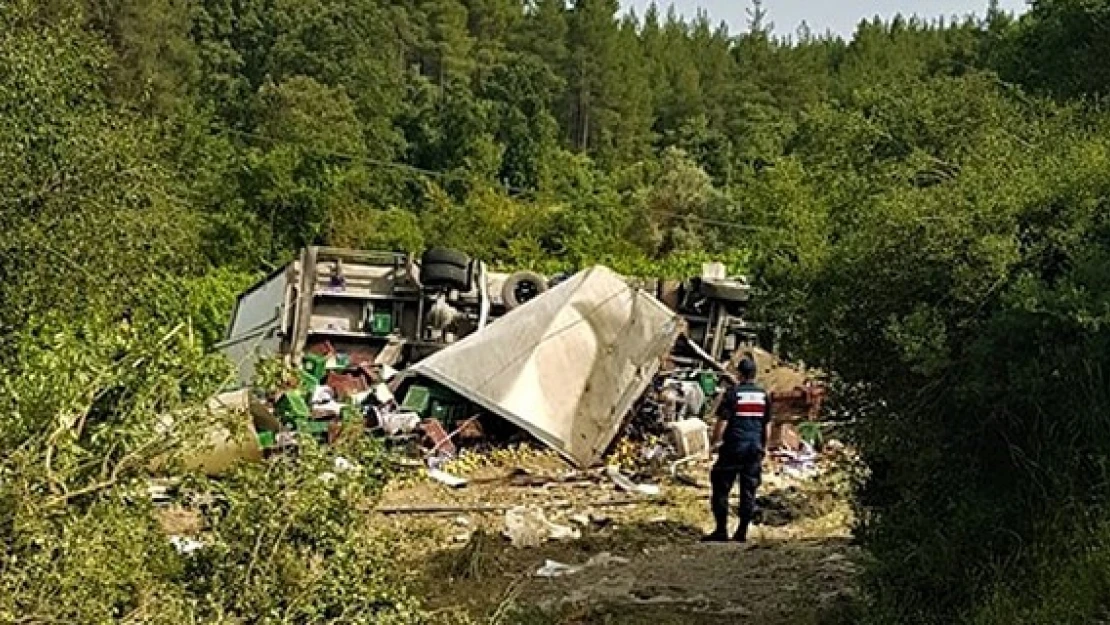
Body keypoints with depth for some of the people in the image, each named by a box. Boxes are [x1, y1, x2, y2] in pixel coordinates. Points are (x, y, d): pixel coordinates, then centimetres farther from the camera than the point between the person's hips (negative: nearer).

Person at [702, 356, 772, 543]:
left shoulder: (733, 393, -8)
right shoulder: (764, 395, 7)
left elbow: (722, 421, -11)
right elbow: (767, 425, 12)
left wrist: (716, 441, 1)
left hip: (733, 448, -5)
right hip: (755, 448, 5)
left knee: (721, 487, 3)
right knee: (749, 491, 8)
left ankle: (721, 530, 3)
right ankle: (742, 532, 10)